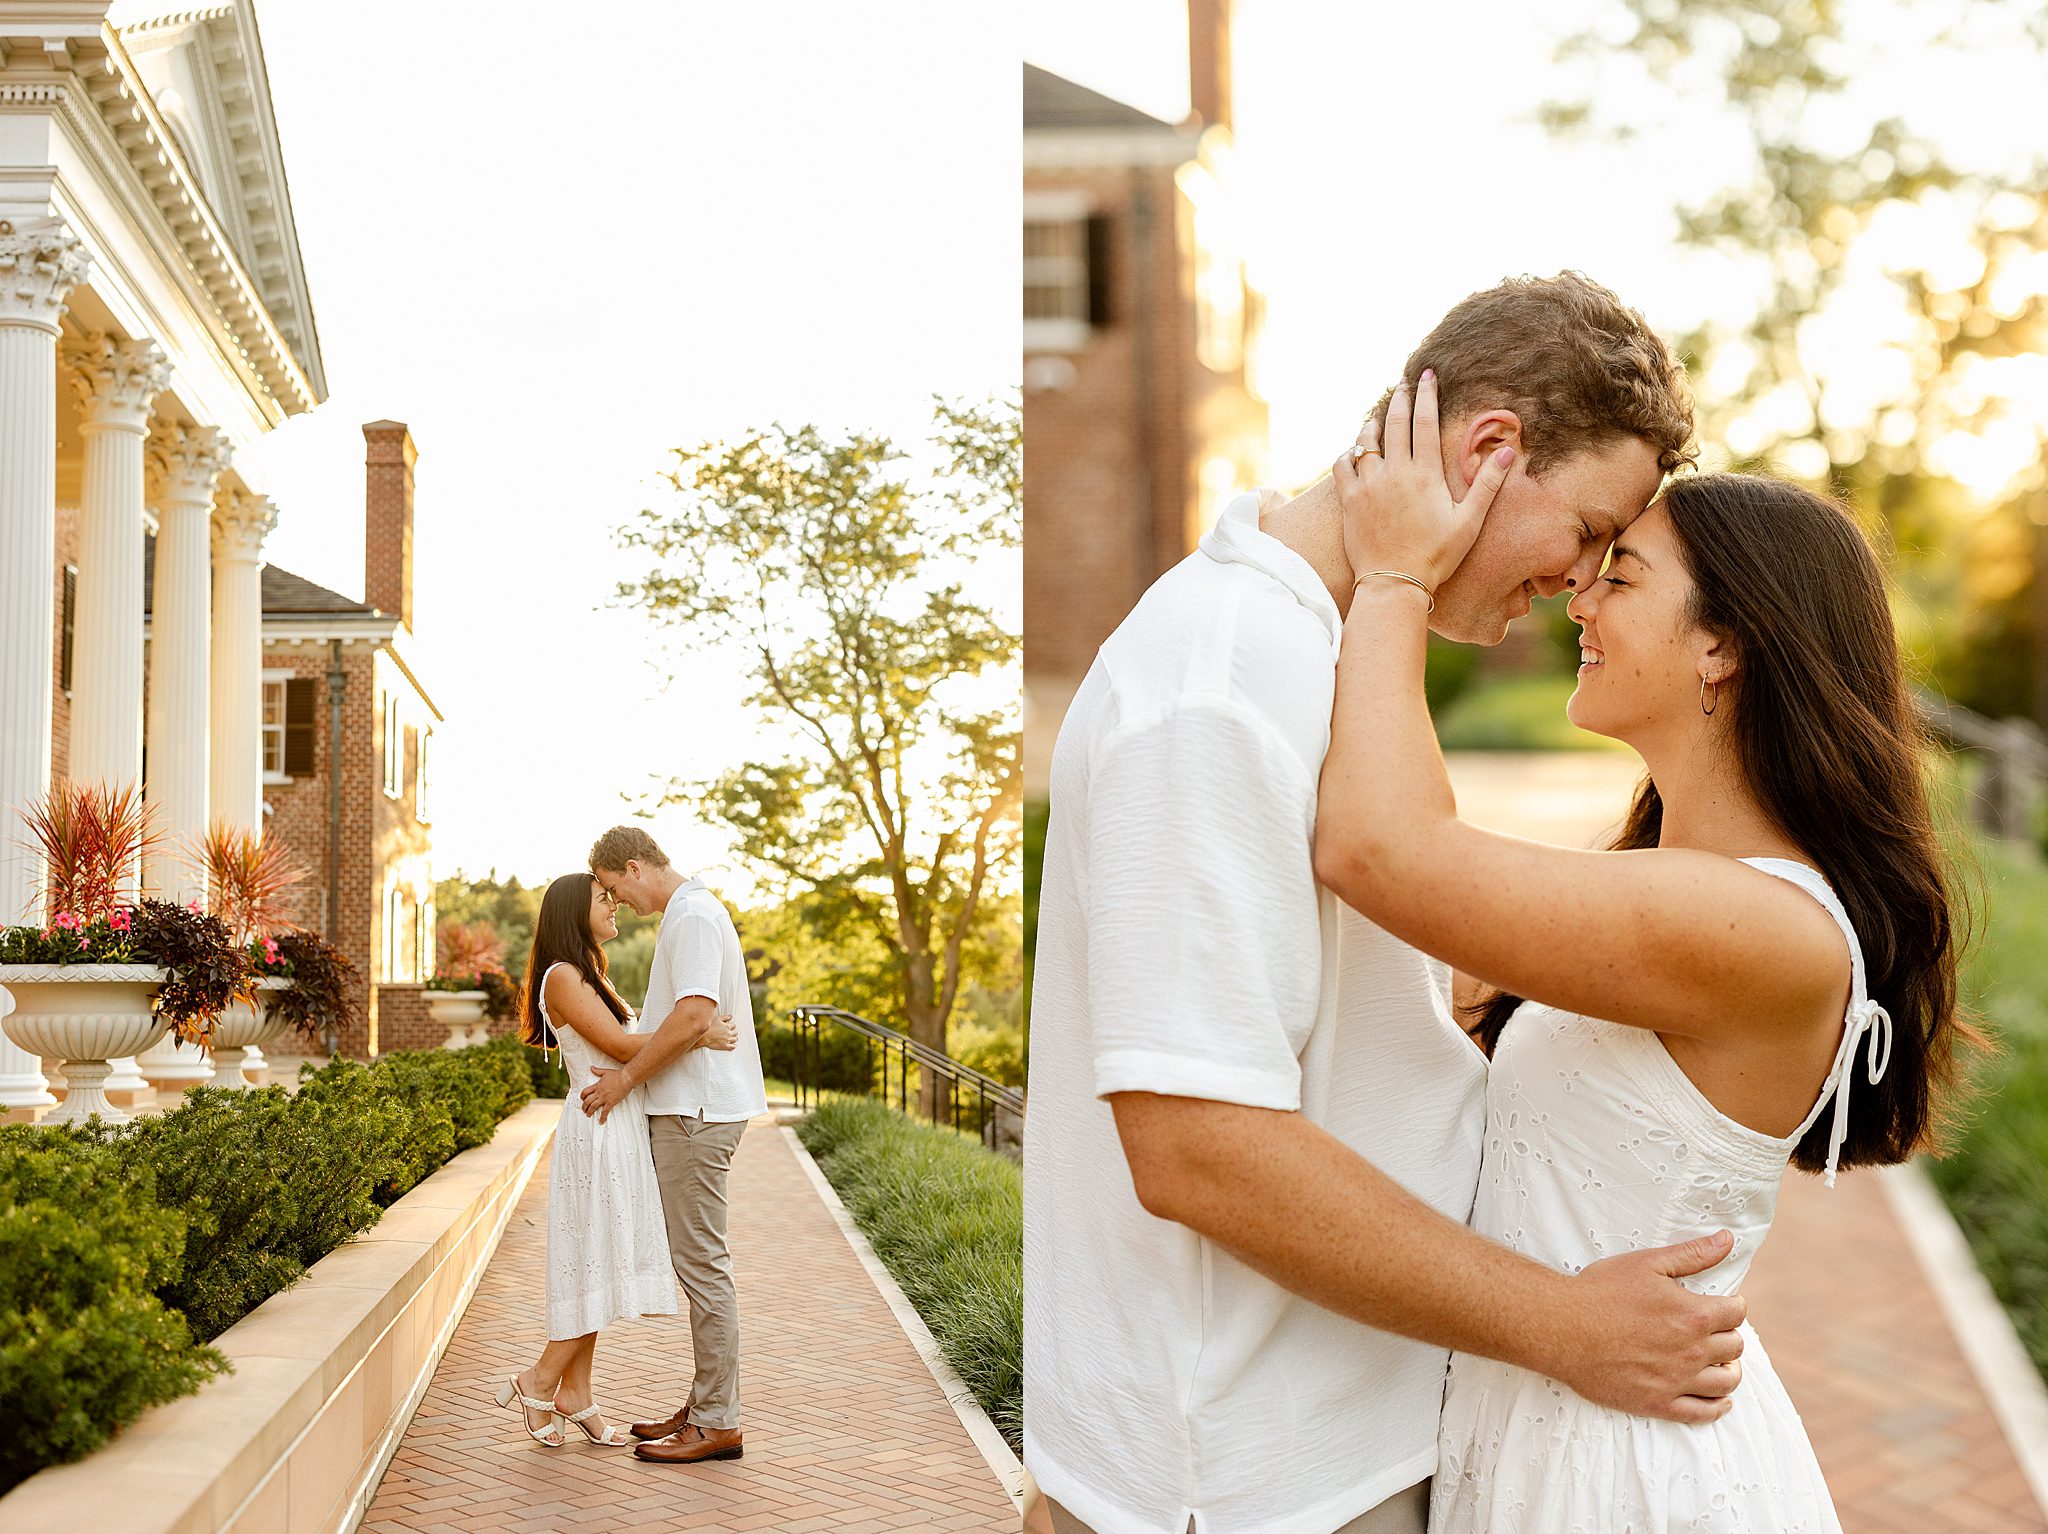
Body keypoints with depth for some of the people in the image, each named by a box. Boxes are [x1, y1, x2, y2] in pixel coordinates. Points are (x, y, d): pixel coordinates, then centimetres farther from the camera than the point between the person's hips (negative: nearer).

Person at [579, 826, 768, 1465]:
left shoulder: (694, 916, -13)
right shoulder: (688, 913, 20)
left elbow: (694, 1013, -24)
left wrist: (627, 1076, -15)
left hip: (696, 1112, -11)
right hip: (688, 1107, 11)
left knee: (701, 1262, -7)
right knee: (697, 1260, 13)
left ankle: (718, 1423, -3)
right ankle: (704, 1405, 20)